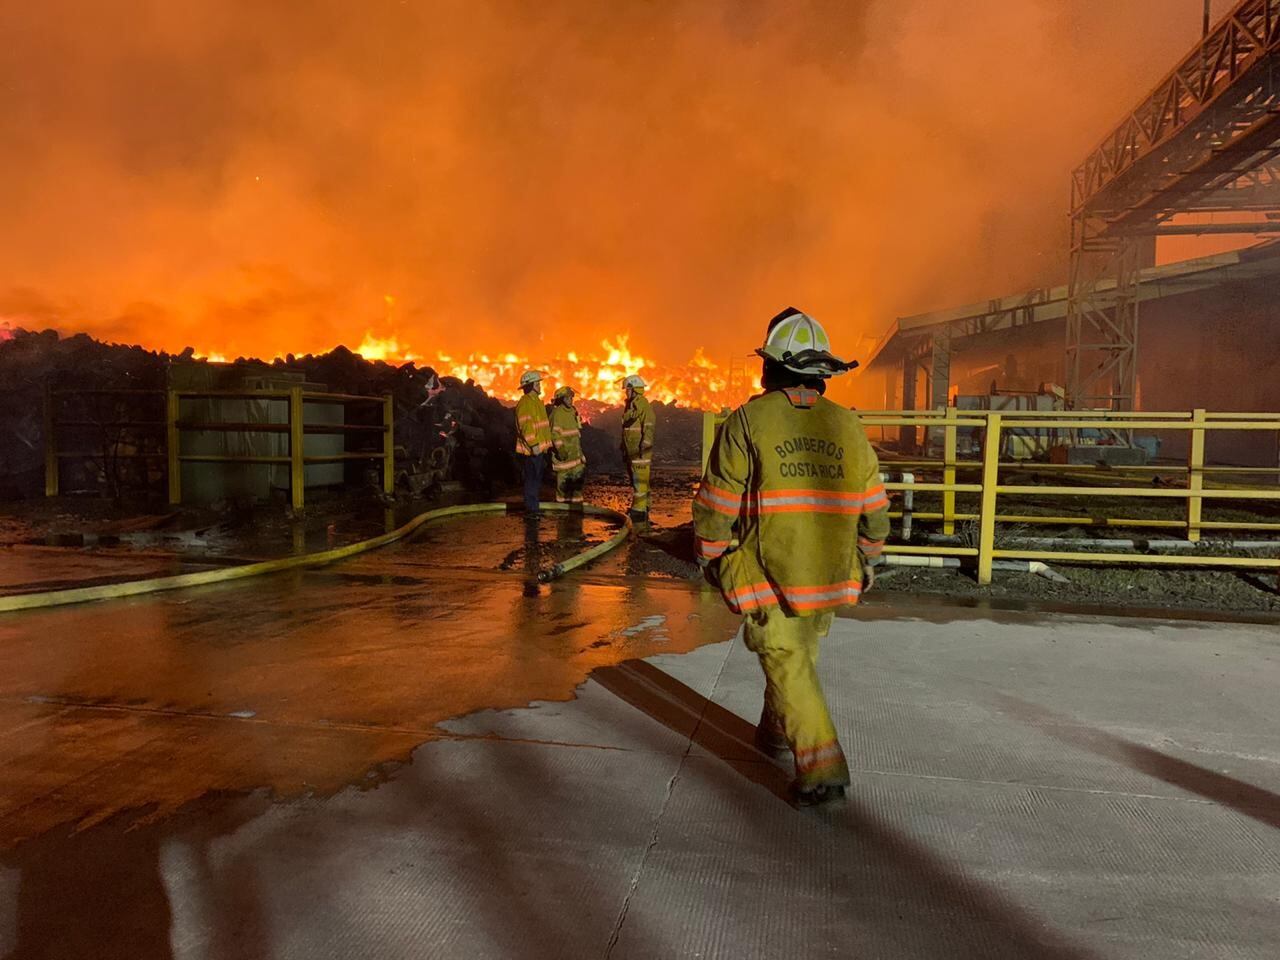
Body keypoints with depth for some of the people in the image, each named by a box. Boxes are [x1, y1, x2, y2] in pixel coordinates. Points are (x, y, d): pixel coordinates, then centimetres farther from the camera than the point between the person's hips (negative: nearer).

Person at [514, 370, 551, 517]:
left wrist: (544, 445, 23)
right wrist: (533, 444, -25)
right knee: (532, 479, -6)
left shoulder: (536, 401, 17)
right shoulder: (525, 402, -14)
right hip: (532, 449, -10)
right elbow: (525, 426, -22)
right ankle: (530, 510, -1)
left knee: (536, 479, 15)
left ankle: (533, 508, 23)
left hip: (539, 448, 10)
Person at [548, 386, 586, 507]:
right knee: (563, 475, 0)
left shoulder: (572, 411, 11)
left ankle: (575, 498, 16)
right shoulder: (557, 413, -15)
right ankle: (562, 500, 12)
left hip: (575, 450, 8)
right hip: (563, 450, -8)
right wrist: (560, 450, -24)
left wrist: (579, 447, 22)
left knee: (579, 473, 7)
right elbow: (555, 433, -19)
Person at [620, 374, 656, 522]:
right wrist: (624, 449, 21)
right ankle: (642, 509, 21)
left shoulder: (644, 406, -14)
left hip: (640, 453, -10)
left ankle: (639, 512, -6)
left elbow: (648, 430, -19)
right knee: (636, 482, 13)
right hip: (631, 453, 10)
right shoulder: (630, 406, 15)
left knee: (640, 482, -8)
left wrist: (645, 450, -23)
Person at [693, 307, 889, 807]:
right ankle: (777, 733, 41)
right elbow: (874, 511, 6)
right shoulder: (848, 427, 2)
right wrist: (865, 560, 21)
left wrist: (711, 557, 7)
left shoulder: (748, 422, -10)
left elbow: (716, 504, -8)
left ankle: (821, 769, -2)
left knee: (787, 663, 4)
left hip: (768, 575, -5)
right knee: (802, 654, 23)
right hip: (828, 577, 5)